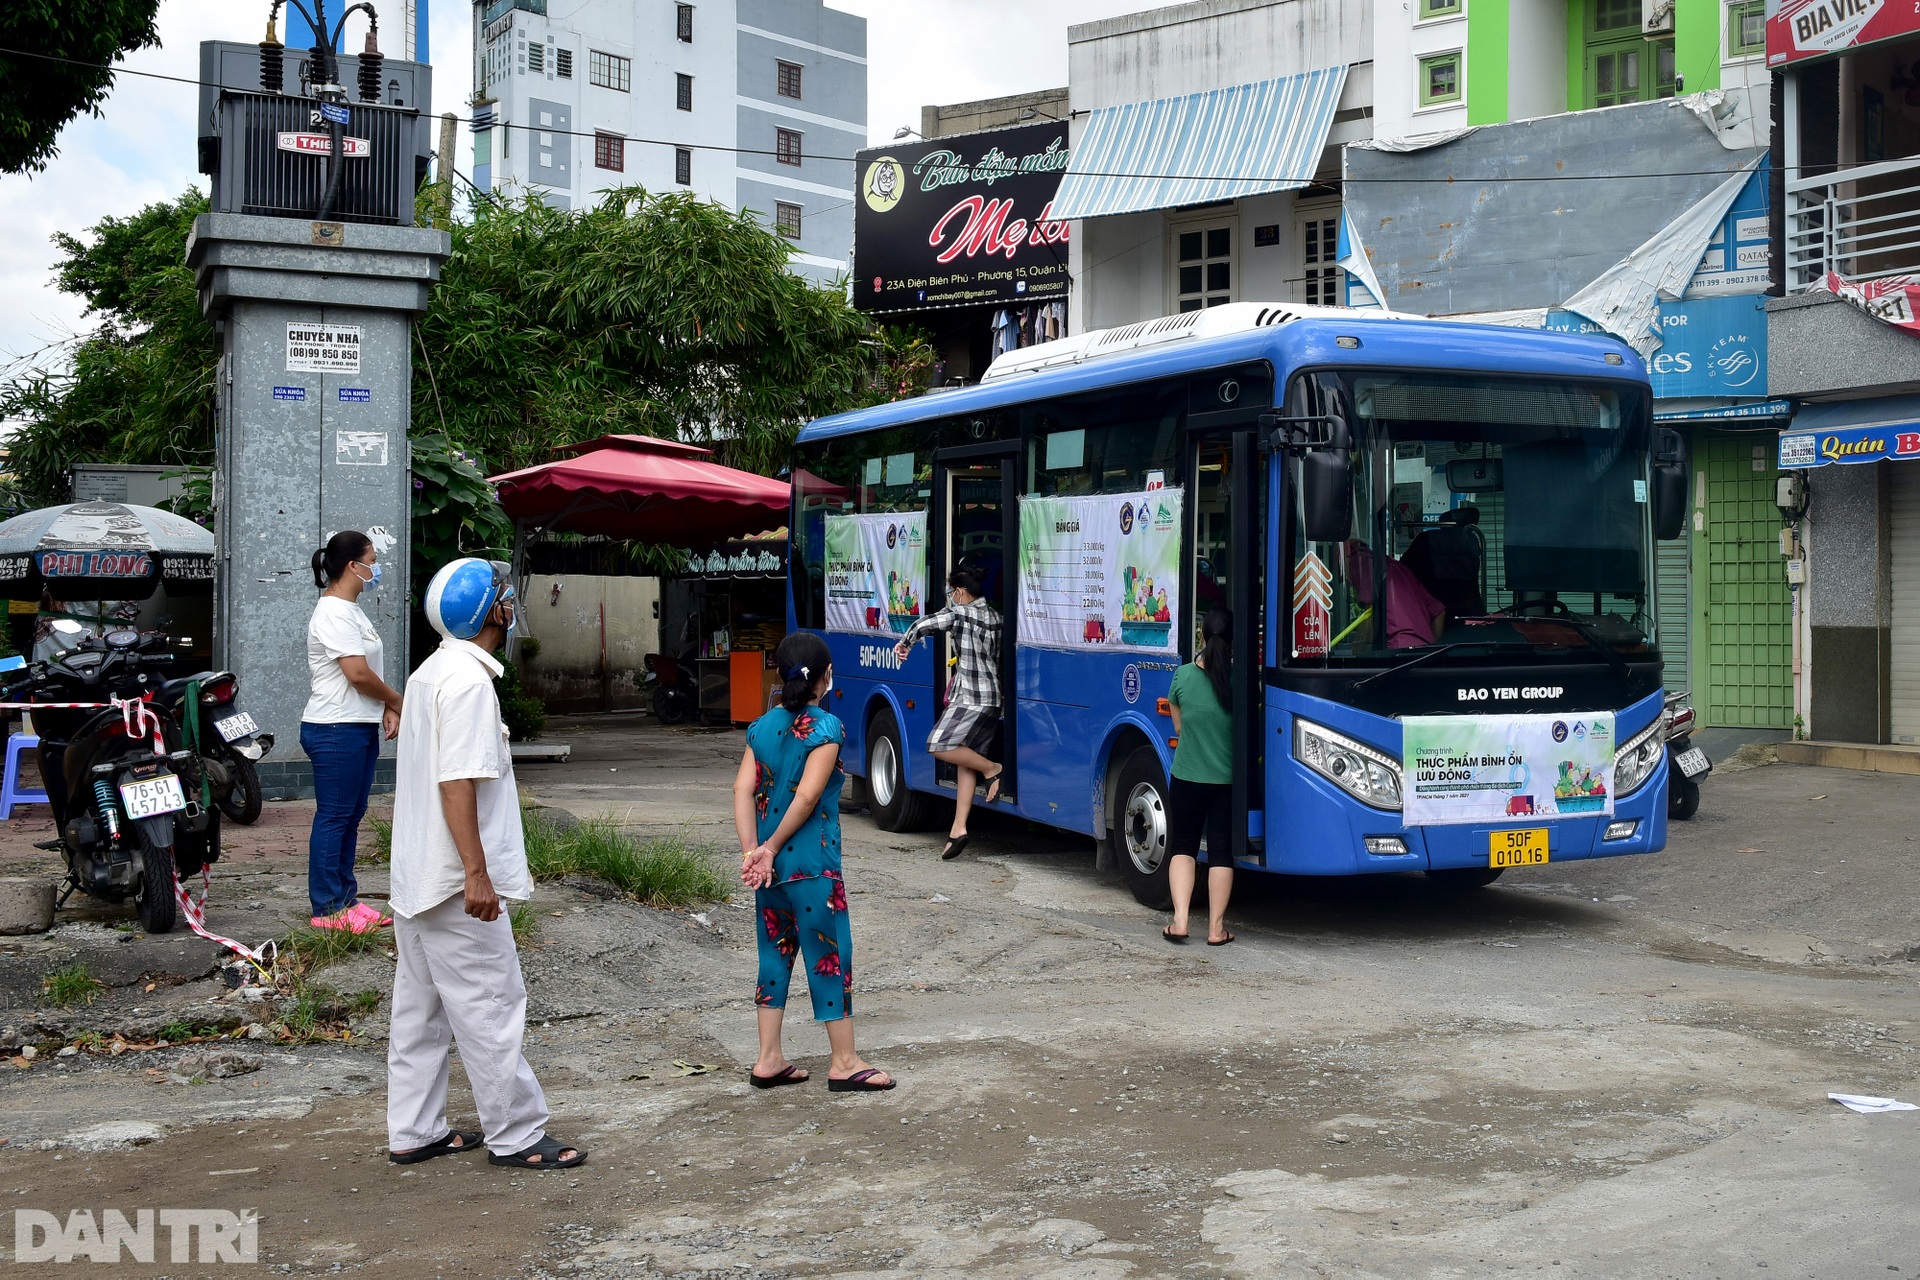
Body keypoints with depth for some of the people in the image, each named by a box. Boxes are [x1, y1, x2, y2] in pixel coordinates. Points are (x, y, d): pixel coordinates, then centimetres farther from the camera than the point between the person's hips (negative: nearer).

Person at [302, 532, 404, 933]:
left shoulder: (351, 610, 17)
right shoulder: (333, 613, -15)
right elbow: (358, 674, -21)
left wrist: (386, 708, 5)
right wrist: (396, 700, -6)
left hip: (360, 727, 10)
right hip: (336, 730, -10)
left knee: (352, 815, 13)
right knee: (333, 817, -4)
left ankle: (345, 898, 20)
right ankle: (328, 908, 2)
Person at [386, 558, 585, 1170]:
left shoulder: (431, 672, 14)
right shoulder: (468, 679, -18)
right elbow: (458, 783, -24)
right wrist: (477, 874, -24)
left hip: (416, 876, 10)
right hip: (454, 883, -10)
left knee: (419, 1006, 14)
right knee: (491, 1008, -2)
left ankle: (413, 1132, 21)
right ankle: (516, 1137, 6)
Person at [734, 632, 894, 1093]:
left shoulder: (762, 727, 6)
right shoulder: (825, 727, -12)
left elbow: (743, 789, -2)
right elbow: (807, 797, -18)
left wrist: (751, 851, -8)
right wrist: (772, 847, -8)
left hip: (770, 866, 6)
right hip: (813, 867, -6)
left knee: (775, 954, 14)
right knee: (830, 956, 3)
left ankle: (769, 1060, 18)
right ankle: (844, 1063, 11)